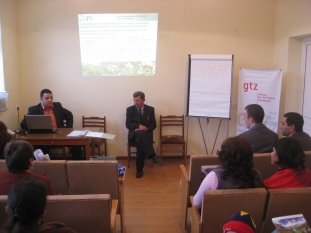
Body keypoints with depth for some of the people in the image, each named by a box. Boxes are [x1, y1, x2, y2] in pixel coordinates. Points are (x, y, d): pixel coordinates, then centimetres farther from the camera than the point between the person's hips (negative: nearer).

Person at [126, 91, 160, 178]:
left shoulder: (150, 109, 8)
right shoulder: (130, 109, 7)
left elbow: (153, 125, 4)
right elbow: (128, 124, -1)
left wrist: (145, 128, -16)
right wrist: (139, 125, -19)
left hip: (146, 133, 1)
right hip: (134, 134, 0)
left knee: (140, 142, -36)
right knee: (140, 133, -39)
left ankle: (139, 169, -33)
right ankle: (152, 155, -43)